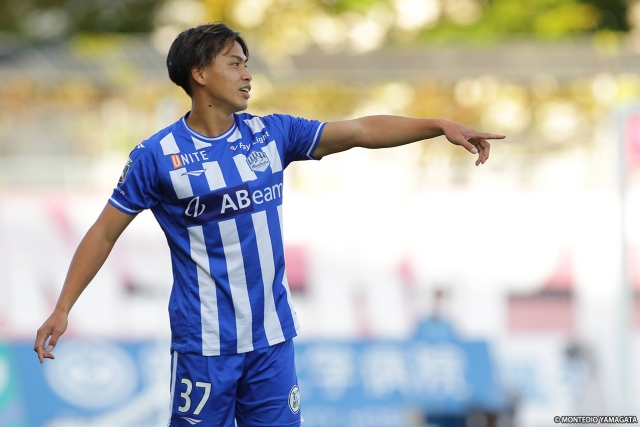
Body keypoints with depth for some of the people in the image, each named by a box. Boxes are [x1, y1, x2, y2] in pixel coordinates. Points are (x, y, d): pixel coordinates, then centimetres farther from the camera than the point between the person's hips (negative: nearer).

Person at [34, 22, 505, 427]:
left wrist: (441, 126, -9)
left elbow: (361, 130, 0)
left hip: (271, 337, 4)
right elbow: (105, 232, -1)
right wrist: (63, 308, -7)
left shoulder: (272, 134, 4)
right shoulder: (157, 156, -6)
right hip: (204, 344, -4)